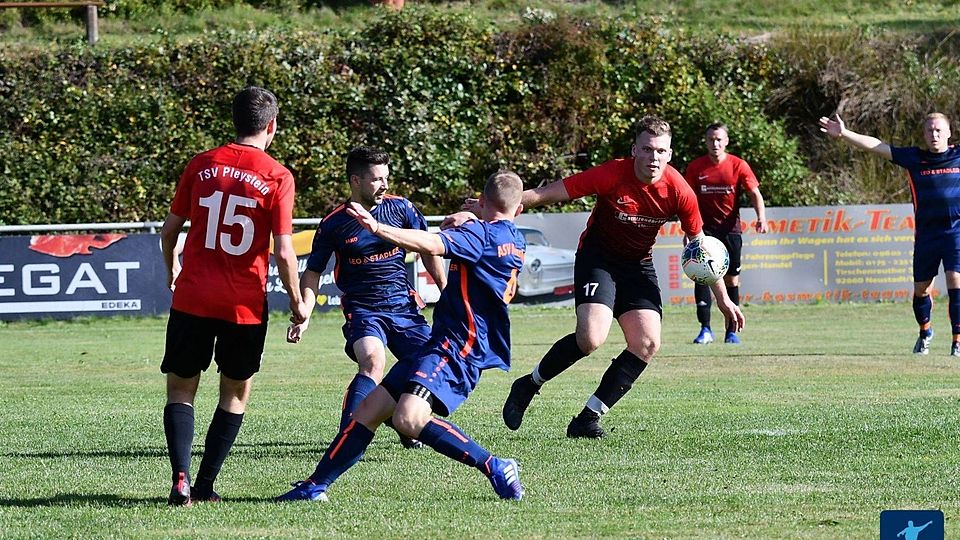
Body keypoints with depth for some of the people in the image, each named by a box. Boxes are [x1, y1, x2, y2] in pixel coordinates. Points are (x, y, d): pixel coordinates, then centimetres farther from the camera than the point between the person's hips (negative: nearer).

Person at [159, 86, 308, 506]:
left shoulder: (201, 165, 3)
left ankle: (181, 478, -8)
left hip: (192, 298, 1)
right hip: (245, 305, -1)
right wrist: (297, 302, 5)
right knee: (236, 394, 15)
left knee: (181, 389, 11)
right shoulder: (277, 177, -5)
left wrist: (172, 271, 28)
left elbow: (170, 227, 10)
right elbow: (283, 252, -9)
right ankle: (205, 486, 10)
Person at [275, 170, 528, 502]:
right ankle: (316, 486, 14)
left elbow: (431, 245, -28)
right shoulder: (515, 242, 17)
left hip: (458, 347, -11)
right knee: (370, 409, 10)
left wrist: (378, 229, -32)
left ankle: (496, 468, -20)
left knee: (409, 418, -30)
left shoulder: (480, 233, -10)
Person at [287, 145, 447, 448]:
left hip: (404, 306, 4)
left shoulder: (401, 208, 0)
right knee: (372, 361, -30)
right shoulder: (334, 224, -6)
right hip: (362, 308, -4)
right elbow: (312, 274, 3)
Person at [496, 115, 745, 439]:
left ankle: (588, 418, -2)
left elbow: (699, 246, 0)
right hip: (598, 257, -4)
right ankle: (528, 386, 0)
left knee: (648, 343, -12)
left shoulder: (679, 192, -15)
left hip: (639, 266, 4)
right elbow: (551, 193, -21)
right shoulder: (612, 175, -24)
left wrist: (722, 299, 2)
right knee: (591, 337, -24)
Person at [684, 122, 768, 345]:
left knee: (731, 280, 4)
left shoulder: (739, 165, -3)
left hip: (731, 228, 0)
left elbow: (755, 193, -4)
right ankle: (705, 329, -14)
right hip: (705, 228, 0)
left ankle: (731, 331, 14)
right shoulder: (695, 167, -1)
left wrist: (761, 217, -21)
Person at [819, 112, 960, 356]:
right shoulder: (914, 158, 5)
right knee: (921, 288, 7)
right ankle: (925, 332, 33)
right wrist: (844, 134, -3)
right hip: (926, 233, 2)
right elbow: (876, 146, 3)